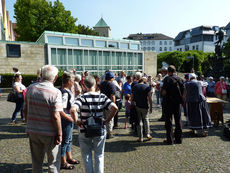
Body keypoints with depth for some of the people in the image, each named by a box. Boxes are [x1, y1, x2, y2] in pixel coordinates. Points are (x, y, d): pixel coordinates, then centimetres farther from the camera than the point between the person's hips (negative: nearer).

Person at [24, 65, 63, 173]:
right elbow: (56, 116, -20)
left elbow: (25, 110, 7)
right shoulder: (55, 92, -18)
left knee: (36, 162, 21)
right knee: (53, 163, 13)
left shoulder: (30, 88, -1)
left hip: (32, 131, 5)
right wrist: (59, 134, -10)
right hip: (50, 133, -5)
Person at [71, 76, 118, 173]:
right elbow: (114, 108, -15)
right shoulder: (102, 97, -4)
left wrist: (76, 121, -13)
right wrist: (107, 120, -7)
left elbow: (73, 110, -28)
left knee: (87, 156, 18)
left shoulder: (82, 98, -11)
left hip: (85, 131, -1)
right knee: (99, 156, 18)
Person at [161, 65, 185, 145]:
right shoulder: (180, 79, 4)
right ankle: (178, 139, 22)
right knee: (178, 121, 14)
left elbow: (164, 92, -19)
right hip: (177, 102, 5)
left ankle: (170, 140, 8)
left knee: (168, 121, 4)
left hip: (168, 102, -5)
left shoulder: (167, 79, -12)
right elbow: (183, 91, 5)